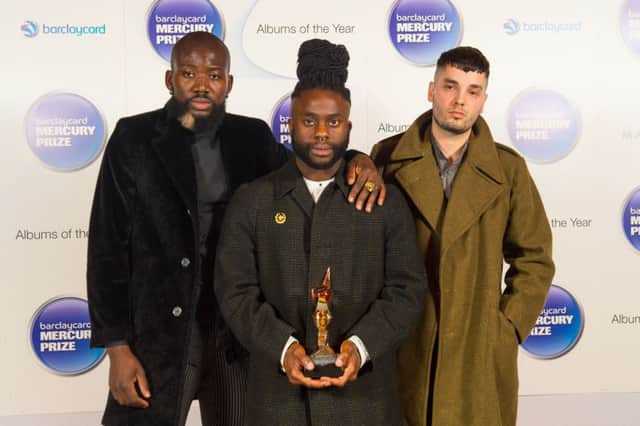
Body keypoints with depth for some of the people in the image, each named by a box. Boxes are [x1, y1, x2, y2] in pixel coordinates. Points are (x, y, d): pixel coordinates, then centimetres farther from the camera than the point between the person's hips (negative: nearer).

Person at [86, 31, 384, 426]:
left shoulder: (253, 137, 3)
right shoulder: (134, 138, -5)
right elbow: (108, 247, -5)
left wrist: (358, 162, -13)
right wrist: (117, 347, -9)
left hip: (240, 331, 3)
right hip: (159, 332, -3)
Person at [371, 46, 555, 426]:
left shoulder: (508, 168, 1)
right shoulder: (390, 156, 0)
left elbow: (534, 258, 5)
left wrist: (508, 327, -1)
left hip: (480, 352, 1)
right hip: (400, 347, 0)